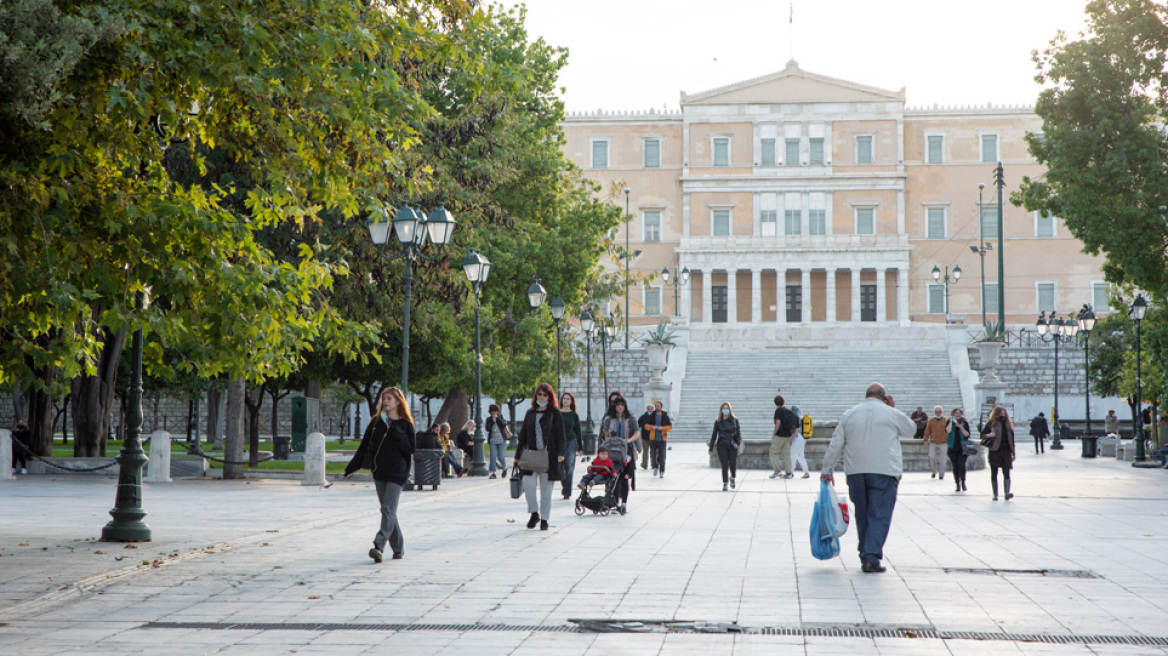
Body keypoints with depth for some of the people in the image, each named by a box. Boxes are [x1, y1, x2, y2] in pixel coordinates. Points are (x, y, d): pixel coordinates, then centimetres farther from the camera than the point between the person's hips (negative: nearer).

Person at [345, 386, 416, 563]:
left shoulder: (405, 425, -1)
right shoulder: (376, 422, 9)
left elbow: (410, 449, -6)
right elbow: (364, 447, 12)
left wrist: (396, 433, -15)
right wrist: (351, 469, 8)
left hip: (396, 472, -5)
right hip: (379, 472, 5)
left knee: (388, 509, -14)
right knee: (388, 511, 8)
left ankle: (379, 546, -23)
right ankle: (398, 547, 17)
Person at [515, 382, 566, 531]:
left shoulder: (555, 414, 3)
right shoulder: (530, 414, 13)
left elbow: (560, 436, -1)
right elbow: (523, 435, 16)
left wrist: (560, 453, -13)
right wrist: (518, 455, 12)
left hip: (549, 457, -2)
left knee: (546, 489, 3)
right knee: (529, 484, -13)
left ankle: (544, 519, 13)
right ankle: (534, 513, 7)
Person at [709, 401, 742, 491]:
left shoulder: (734, 420, 5)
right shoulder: (718, 421, 6)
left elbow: (738, 433, 4)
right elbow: (714, 435, 9)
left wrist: (738, 443, -13)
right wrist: (711, 449, 7)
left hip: (732, 445, 0)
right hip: (721, 446, 0)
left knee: (733, 464, -5)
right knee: (724, 464, -4)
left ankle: (732, 478, 26)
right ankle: (725, 484, 6)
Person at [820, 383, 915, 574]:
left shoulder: (849, 414, 10)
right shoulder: (892, 414, 2)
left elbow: (836, 444, 8)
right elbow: (910, 430, 20)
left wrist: (827, 469, 12)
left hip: (855, 472, 3)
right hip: (884, 472, -3)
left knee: (862, 515, 14)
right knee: (879, 516, -3)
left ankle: (865, 556, 21)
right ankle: (871, 558, -14)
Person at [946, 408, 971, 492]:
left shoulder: (965, 423, 5)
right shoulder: (950, 423, 6)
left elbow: (967, 434, -3)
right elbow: (948, 430, -13)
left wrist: (960, 427, -12)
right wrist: (951, 421, -12)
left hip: (962, 448, -1)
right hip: (953, 448, 1)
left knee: (961, 465, -16)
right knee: (955, 467, 2)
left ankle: (963, 482, -2)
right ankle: (958, 485, 9)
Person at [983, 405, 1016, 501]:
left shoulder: (1008, 424, 10)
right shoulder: (991, 424, -1)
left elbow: (1011, 439, 14)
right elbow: (982, 435, 0)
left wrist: (1013, 453, 14)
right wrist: (989, 435, -22)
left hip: (1006, 452, 2)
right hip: (995, 452, -2)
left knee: (1006, 473, -10)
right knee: (994, 474, 4)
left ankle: (1007, 493, -19)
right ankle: (995, 494, 12)